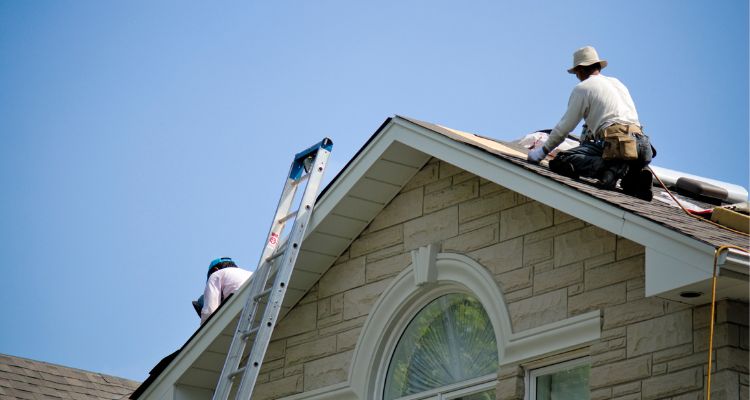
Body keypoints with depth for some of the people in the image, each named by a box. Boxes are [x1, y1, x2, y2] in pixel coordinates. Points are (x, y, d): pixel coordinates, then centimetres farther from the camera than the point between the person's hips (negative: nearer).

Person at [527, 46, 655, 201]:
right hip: (642, 145, 7)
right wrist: (585, 141, 55)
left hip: (615, 141, -7)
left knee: (560, 161, -8)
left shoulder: (582, 88, 9)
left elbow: (564, 127, 11)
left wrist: (543, 151, 23)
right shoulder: (617, 83, 31)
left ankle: (613, 167, -25)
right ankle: (635, 176, -1)